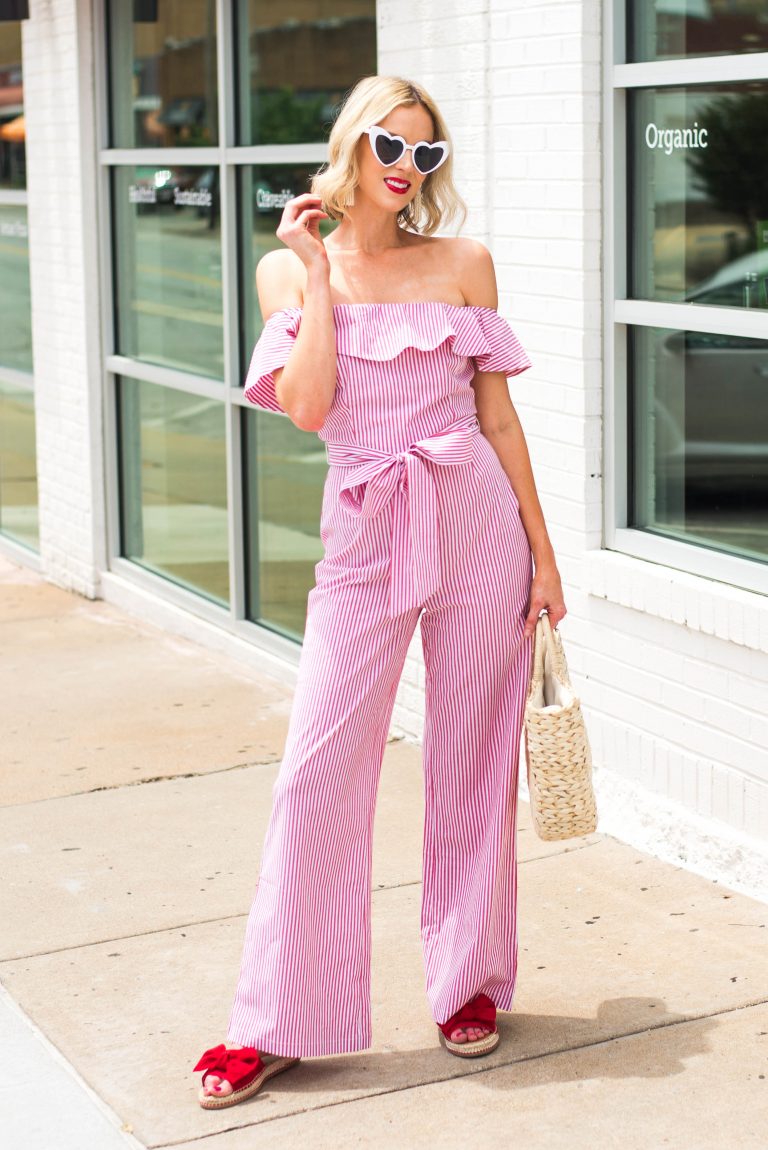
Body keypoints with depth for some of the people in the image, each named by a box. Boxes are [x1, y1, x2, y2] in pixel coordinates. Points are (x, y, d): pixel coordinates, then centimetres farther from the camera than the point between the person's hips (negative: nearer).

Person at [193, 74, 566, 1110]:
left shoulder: (462, 264, 5)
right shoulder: (289, 267, 3)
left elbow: (499, 414, 6)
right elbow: (309, 406, -11)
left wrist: (543, 555, 4)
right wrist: (318, 274, -9)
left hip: (478, 525, 1)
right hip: (366, 537, -1)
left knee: (474, 762, 8)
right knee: (320, 769, -3)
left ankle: (470, 981, 25)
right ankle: (279, 1023, 8)